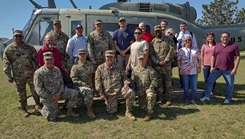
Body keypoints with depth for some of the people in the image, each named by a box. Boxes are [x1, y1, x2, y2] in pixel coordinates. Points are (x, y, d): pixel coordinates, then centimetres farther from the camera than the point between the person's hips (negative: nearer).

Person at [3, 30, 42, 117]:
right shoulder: (9, 49, 1)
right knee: (21, 92, 9)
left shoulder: (29, 47, 4)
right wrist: (9, 76, -3)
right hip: (18, 75, -1)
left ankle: (38, 106, 19)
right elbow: (6, 63, 1)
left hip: (31, 73, 1)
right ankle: (23, 109, 23)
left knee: (35, 90, 3)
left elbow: (36, 60, 7)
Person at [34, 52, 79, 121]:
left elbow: (61, 83, 7)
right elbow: (39, 89, -15)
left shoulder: (57, 70, 2)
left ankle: (69, 112, 2)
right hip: (48, 97, -5)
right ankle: (44, 109, 27)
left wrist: (60, 92, -11)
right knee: (52, 118, -7)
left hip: (58, 93, 5)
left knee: (74, 93, -12)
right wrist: (51, 97, -18)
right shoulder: (39, 72, -15)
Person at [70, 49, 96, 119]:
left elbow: (94, 75, 24)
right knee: (88, 92, -34)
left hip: (90, 86, 4)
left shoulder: (90, 64, 18)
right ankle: (89, 111, -21)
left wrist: (92, 85, 8)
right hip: (80, 86, -4)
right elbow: (74, 80, -3)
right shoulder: (75, 67, 5)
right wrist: (84, 84, -14)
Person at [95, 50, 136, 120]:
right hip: (109, 93, -1)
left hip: (120, 89, 1)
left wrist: (126, 84, -8)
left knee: (131, 93, -28)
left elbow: (124, 77, 14)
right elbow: (97, 82, 2)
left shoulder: (118, 67, 9)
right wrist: (101, 93, -4)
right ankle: (107, 102, 32)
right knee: (112, 111, -4)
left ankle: (128, 112, -9)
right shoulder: (100, 68, 4)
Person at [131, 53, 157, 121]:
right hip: (139, 90, 4)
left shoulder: (149, 69, -1)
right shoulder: (135, 70, 10)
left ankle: (150, 113, -25)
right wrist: (134, 89, 4)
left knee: (151, 95, -39)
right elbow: (132, 81, 14)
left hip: (148, 88, -4)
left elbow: (154, 80, -6)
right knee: (143, 107, 5)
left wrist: (150, 88, -19)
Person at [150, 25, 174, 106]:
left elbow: (171, 50, -3)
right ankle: (160, 98, 17)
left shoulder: (167, 39, 5)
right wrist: (158, 62, -10)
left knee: (168, 82, 2)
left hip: (167, 65, -1)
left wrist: (165, 61, -11)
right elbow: (151, 54, 3)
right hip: (157, 65, 2)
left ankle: (169, 99, 13)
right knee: (159, 82, 7)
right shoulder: (152, 42, 9)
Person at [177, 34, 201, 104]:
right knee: (186, 86, 8)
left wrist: (199, 67, 2)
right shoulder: (181, 50, 3)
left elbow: (199, 59, 10)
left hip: (194, 71, 1)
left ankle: (193, 98, 17)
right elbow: (179, 60, 1)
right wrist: (179, 69, -6)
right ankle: (187, 98, 22)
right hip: (184, 72, -1)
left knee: (194, 86, 5)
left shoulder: (196, 50, 6)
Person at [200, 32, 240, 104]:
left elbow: (237, 57, -2)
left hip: (228, 70, -2)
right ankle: (207, 96, 9)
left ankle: (228, 99, 24)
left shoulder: (234, 46, -1)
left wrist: (235, 68, -9)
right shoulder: (217, 46, 9)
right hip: (217, 69, 3)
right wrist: (212, 67, 3)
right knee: (209, 81, -1)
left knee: (230, 85, 5)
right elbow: (213, 57, 11)